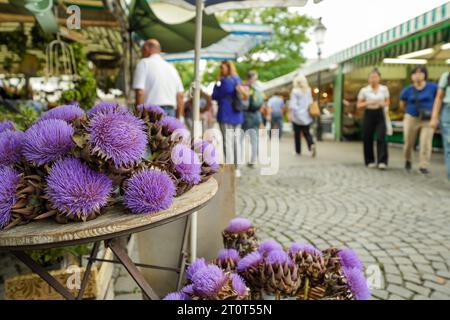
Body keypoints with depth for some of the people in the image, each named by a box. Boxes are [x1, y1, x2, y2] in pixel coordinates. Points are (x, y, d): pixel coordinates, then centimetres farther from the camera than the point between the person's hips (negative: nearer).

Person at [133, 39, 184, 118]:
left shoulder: (144, 63, 1)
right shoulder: (171, 67, 17)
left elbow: (140, 92, -10)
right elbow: (180, 97, 14)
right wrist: (177, 120, 19)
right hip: (171, 112, 6)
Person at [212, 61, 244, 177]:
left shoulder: (226, 81, -12)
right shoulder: (238, 81, 13)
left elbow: (215, 96, -7)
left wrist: (217, 83, 5)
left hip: (226, 116, -8)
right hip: (238, 115, 8)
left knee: (227, 142, -4)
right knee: (236, 141, 11)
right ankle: (237, 169, 16)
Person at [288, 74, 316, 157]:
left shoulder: (295, 91, -9)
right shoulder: (308, 90, 4)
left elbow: (292, 104, -12)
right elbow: (310, 102, 9)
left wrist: (290, 114, -5)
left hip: (297, 116, -4)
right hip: (306, 116, 4)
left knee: (297, 134, 7)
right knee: (307, 132, 8)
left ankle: (298, 151, 14)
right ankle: (312, 145, -18)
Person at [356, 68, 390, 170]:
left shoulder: (384, 89, 5)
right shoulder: (364, 90, 1)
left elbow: (388, 102, 14)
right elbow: (358, 105, 3)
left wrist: (383, 104, -9)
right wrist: (368, 103, -15)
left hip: (380, 114, 0)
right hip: (369, 115, 0)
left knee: (381, 138, -11)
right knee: (367, 139, 2)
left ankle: (382, 161, -10)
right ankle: (370, 161, 16)